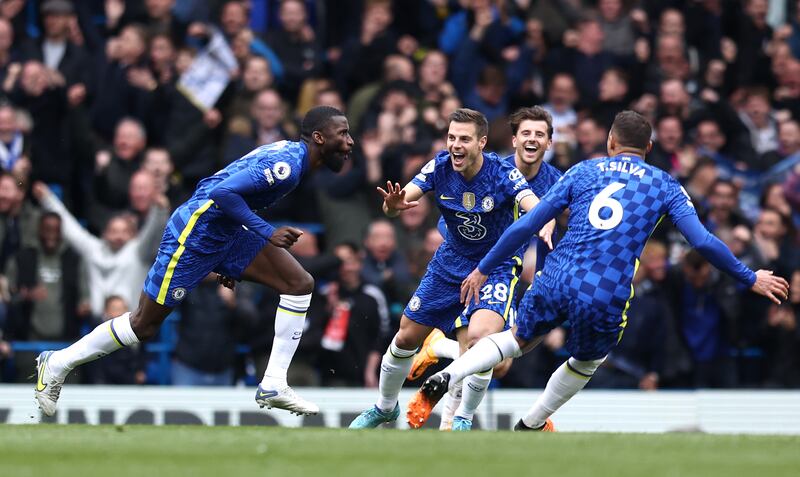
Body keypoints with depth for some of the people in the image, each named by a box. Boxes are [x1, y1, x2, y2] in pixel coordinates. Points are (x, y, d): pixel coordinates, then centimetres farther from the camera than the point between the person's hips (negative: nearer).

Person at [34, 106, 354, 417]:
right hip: (193, 235, -10)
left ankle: (274, 386, 0)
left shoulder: (288, 155, 9)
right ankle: (58, 364, 17)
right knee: (144, 325, 0)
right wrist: (268, 233, -26)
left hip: (225, 234, 10)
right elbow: (223, 192, -29)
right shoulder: (286, 164, -22)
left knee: (300, 284, -1)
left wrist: (229, 265, 24)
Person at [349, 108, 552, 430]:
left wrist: (545, 225, -63)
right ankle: (385, 408, 37)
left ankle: (463, 419, -7)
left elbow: (536, 208, -39)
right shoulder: (440, 167, -14)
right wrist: (392, 205, -46)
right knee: (406, 337, 9)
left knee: (480, 337, -28)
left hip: (496, 268, -4)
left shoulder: (502, 174, -24)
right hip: (450, 265, 4)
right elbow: (396, 204, -20)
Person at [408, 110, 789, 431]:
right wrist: (750, 279, 11)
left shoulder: (583, 171, 13)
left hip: (556, 278, 2)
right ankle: (530, 427, 42)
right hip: (606, 297, -1)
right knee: (586, 363, 29)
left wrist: (483, 269, 16)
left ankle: (443, 379, 3)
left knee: (519, 340, 25)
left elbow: (526, 225, 9)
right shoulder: (664, 185, 10)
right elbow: (703, 242, 1)